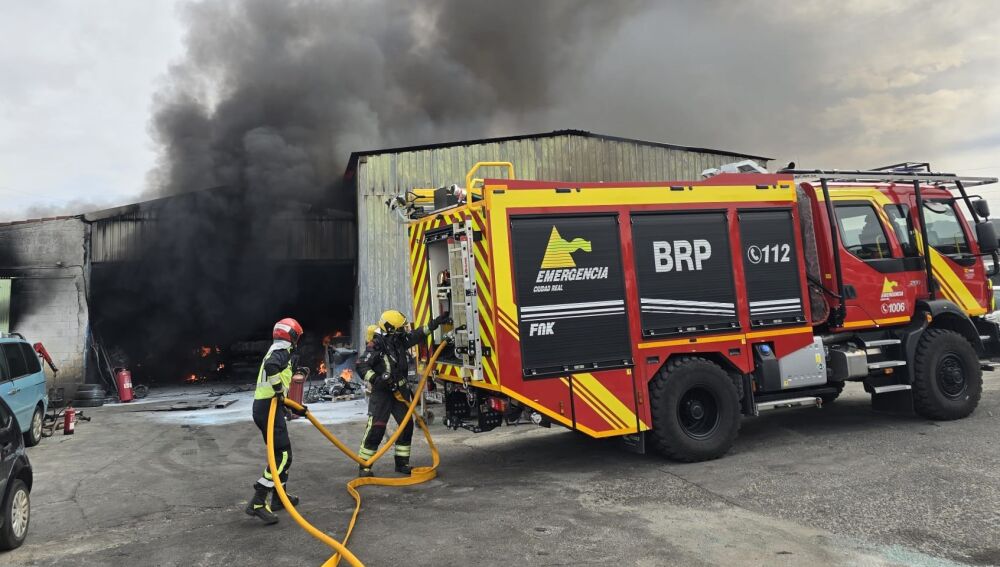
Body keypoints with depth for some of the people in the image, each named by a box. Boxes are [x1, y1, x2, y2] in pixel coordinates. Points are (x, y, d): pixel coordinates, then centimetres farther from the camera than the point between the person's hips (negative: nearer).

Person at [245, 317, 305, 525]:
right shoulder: (283, 350, -8)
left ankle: (280, 496, 29)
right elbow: (270, 367, -32)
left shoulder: (277, 351, 22)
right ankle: (257, 503, -15)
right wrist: (279, 390, -21)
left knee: (280, 452, 20)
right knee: (283, 455, -12)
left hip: (265, 405, 10)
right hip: (268, 407, -10)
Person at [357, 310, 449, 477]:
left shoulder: (400, 340, 5)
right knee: (376, 428, -10)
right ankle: (364, 466, -1)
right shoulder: (376, 345, -16)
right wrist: (375, 380, -29)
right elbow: (362, 366, -17)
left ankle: (402, 463, 19)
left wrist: (434, 324, 11)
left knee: (407, 425, 8)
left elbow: (417, 335, 15)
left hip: (400, 391, 8)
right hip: (381, 392, -7)